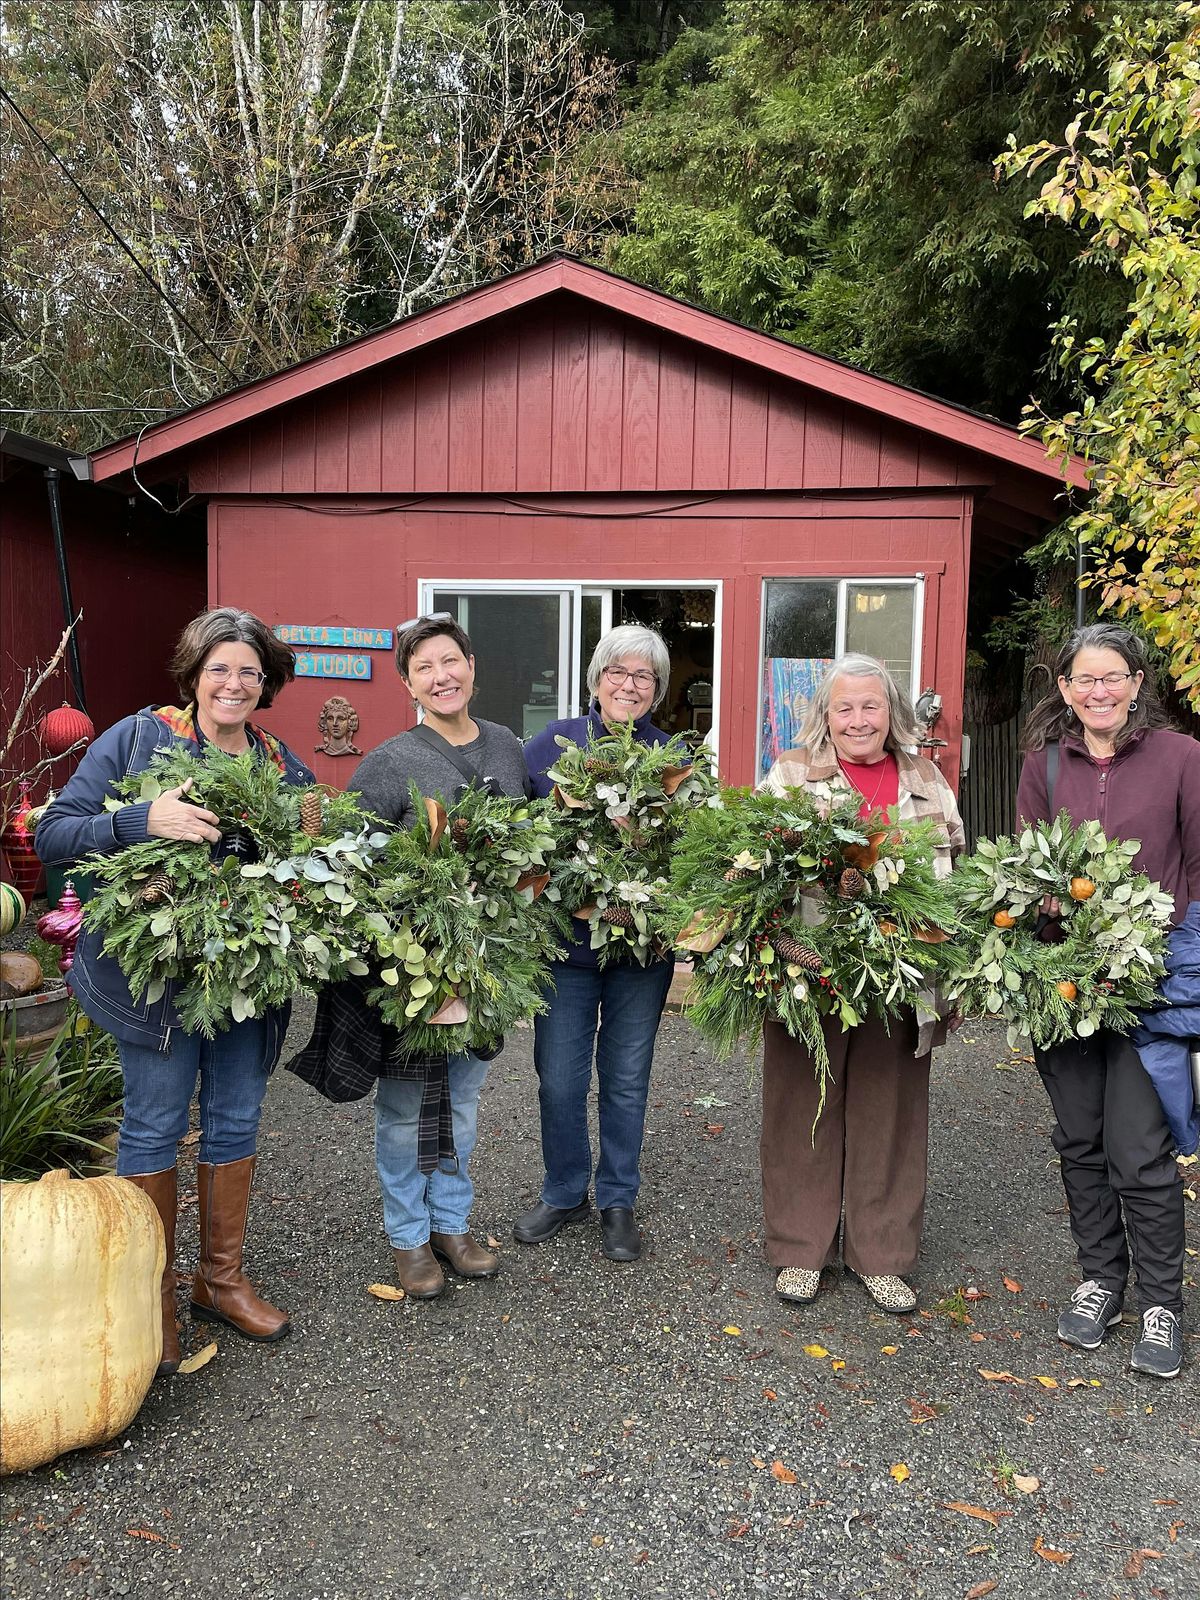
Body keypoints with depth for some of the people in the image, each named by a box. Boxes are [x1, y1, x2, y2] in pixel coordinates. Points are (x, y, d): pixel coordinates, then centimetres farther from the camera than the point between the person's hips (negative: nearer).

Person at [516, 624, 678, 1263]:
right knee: (559, 1078, 6)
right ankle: (564, 1193, 29)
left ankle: (618, 1200, 29)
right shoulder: (550, 744, 1)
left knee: (626, 1078, 11)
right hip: (565, 938, 0)